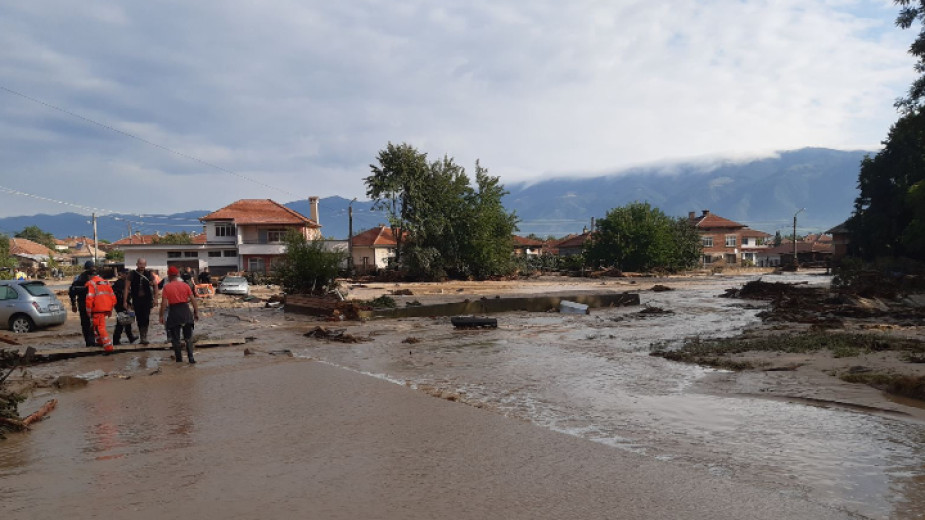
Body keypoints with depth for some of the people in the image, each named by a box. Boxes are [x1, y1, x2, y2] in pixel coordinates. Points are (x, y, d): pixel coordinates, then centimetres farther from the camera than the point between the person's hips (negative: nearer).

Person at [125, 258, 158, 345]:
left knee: (146, 318, -11)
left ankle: (144, 337, -11)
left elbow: (155, 286, 8)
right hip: (136, 300, 1)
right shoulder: (132, 274, 1)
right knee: (139, 319, 6)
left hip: (147, 299, -1)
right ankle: (143, 338, 15)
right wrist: (125, 301, -4)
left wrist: (155, 298, 2)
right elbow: (127, 288, 1)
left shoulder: (149, 274, 3)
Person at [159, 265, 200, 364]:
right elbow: (193, 299, -2)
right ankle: (190, 358, 3)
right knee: (188, 337, 11)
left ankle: (179, 358, 14)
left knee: (175, 338, 10)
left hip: (174, 312, -2)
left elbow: (164, 303, -9)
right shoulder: (185, 285, 1)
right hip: (185, 311, 2)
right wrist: (196, 312, 4)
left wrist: (161, 316, -2)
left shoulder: (167, 287, -5)